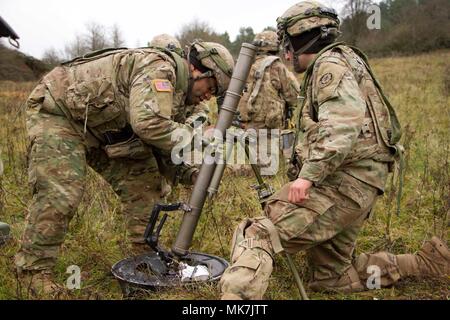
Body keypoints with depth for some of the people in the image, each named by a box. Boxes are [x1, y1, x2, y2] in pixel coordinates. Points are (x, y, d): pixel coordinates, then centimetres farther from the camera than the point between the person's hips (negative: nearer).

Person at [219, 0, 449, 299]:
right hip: (358, 185, 10)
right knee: (331, 275, 20)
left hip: (341, 183, -10)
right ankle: (423, 263, 22)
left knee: (259, 234, -20)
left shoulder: (330, 64, -7)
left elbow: (343, 122, -25)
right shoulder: (344, 63, 25)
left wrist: (308, 175, -30)